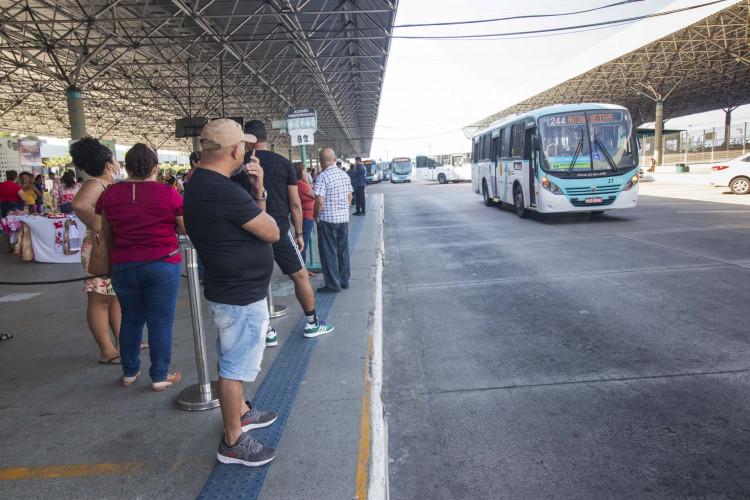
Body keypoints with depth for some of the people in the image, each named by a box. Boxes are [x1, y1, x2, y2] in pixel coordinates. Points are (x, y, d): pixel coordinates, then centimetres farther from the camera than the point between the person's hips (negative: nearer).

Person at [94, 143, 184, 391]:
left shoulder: (110, 193, 0)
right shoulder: (168, 194, -11)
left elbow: (98, 228, 7)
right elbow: (187, 228, -4)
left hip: (122, 266, 4)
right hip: (162, 265, -4)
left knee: (130, 319, 19)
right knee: (160, 321, 6)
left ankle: (129, 372, 30)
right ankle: (160, 377, 14)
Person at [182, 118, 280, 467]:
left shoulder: (201, 183, 7)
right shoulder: (222, 191, -26)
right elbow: (271, 232, -20)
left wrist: (257, 191, -3)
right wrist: (257, 206, -2)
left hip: (231, 290, 11)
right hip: (240, 296, -11)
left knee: (233, 361, 24)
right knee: (234, 367, 3)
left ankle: (240, 412, 44)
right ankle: (232, 442, 19)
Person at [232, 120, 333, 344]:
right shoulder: (283, 163, -1)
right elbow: (295, 203, -1)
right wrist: (299, 232, 7)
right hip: (279, 231, -1)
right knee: (300, 276, 12)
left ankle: (268, 332, 17)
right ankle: (312, 323, 22)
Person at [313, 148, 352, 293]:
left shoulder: (322, 176, -15)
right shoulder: (344, 175, 6)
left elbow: (319, 200, -21)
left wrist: (316, 215, -7)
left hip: (327, 219, -6)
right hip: (344, 218, 7)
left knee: (329, 252, 3)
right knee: (343, 250, 15)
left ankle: (333, 285, 7)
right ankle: (344, 280, 24)